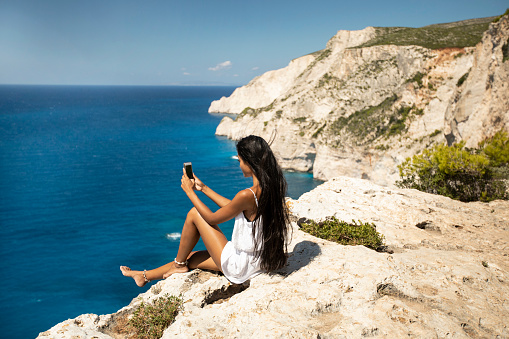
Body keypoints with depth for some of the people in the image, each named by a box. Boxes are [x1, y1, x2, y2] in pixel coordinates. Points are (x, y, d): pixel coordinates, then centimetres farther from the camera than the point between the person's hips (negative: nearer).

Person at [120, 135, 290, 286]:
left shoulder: (248, 195, -28)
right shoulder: (271, 189, -2)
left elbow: (212, 219, -14)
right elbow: (234, 207, 11)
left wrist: (189, 191, -2)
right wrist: (204, 188, 15)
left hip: (238, 267, -8)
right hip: (259, 260, 8)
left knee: (194, 213, 1)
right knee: (191, 258, 21)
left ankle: (179, 264, 20)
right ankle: (145, 276, 40)